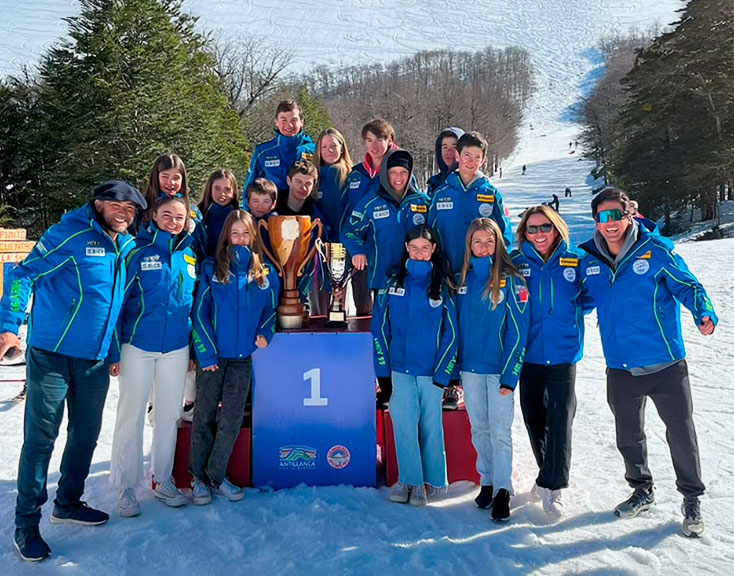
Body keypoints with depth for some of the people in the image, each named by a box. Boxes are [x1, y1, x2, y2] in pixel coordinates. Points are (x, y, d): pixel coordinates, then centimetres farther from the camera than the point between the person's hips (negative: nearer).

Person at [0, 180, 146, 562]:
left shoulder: (127, 245, 9)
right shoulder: (70, 235, -11)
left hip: (95, 359, 7)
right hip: (52, 354, -6)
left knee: (86, 434, 14)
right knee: (41, 437, -1)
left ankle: (67, 503, 34)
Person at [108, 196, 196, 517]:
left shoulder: (190, 255, 5)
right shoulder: (137, 251, -6)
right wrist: (113, 351, -9)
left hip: (176, 348, 4)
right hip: (137, 346, -3)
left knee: (169, 415, 12)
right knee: (131, 415, 5)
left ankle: (163, 480, 27)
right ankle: (126, 487, 19)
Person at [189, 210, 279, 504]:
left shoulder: (265, 273, 7)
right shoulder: (211, 269, 0)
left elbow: (270, 310, 15)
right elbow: (200, 312, -4)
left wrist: (265, 332, -5)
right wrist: (206, 351, -11)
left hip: (243, 358, 2)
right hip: (212, 355, -2)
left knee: (231, 420, 6)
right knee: (204, 417, 6)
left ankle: (216, 476, 20)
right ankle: (199, 477, 19)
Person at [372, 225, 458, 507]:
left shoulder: (442, 285, 1)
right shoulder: (393, 282, 6)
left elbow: (450, 333, 0)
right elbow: (380, 325, 7)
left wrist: (442, 373, -6)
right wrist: (383, 366, 0)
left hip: (431, 370, -1)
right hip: (400, 368, 1)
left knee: (430, 425, 5)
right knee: (403, 423, -2)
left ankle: (428, 480, 19)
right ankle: (409, 478, 12)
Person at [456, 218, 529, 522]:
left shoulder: (511, 280, -7)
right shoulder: (463, 279, 7)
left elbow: (517, 331, -9)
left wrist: (509, 375, -14)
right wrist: (454, 368, 8)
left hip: (499, 369, -4)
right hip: (470, 367, 4)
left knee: (500, 431, -1)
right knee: (479, 429, 13)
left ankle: (503, 491, 11)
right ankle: (487, 482, 28)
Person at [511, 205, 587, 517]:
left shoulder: (575, 260, 0)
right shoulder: (516, 262, 1)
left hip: (563, 354, -1)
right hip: (529, 354, 2)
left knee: (560, 420, -3)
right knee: (533, 418, 12)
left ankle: (552, 485, 10)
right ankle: (548, 474, 33)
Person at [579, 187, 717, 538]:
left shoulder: (656, 251, -9)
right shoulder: (589, 260, 2)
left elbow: (687, 285, -5)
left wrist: (703, 313, -23)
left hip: (665, 365, -3)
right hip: (620, 367, 3)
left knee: (681, 432, 7)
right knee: (628, 435, 16)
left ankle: (691, 499, 30)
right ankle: (641, 491, 40)